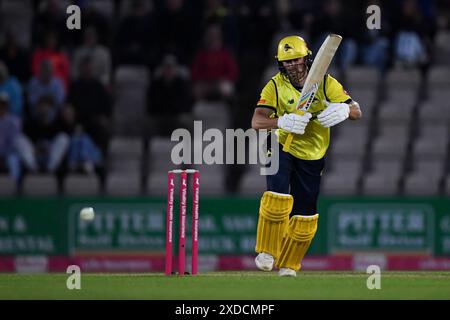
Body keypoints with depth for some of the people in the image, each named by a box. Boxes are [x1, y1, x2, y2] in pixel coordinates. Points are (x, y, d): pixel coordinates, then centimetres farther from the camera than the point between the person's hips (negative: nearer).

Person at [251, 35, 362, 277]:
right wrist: (283, 123, -40)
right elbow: (257, 122, -21)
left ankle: (288, 265, 20)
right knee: (278, 196, -25)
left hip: (312, 156, 2)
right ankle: (266, 252, -12)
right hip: (282, 148, -2)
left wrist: (342, 110, -35)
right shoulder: (275, 86, -10)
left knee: (305, 213, 5)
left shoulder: (325, 83, -7)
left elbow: (357, 112, -11)